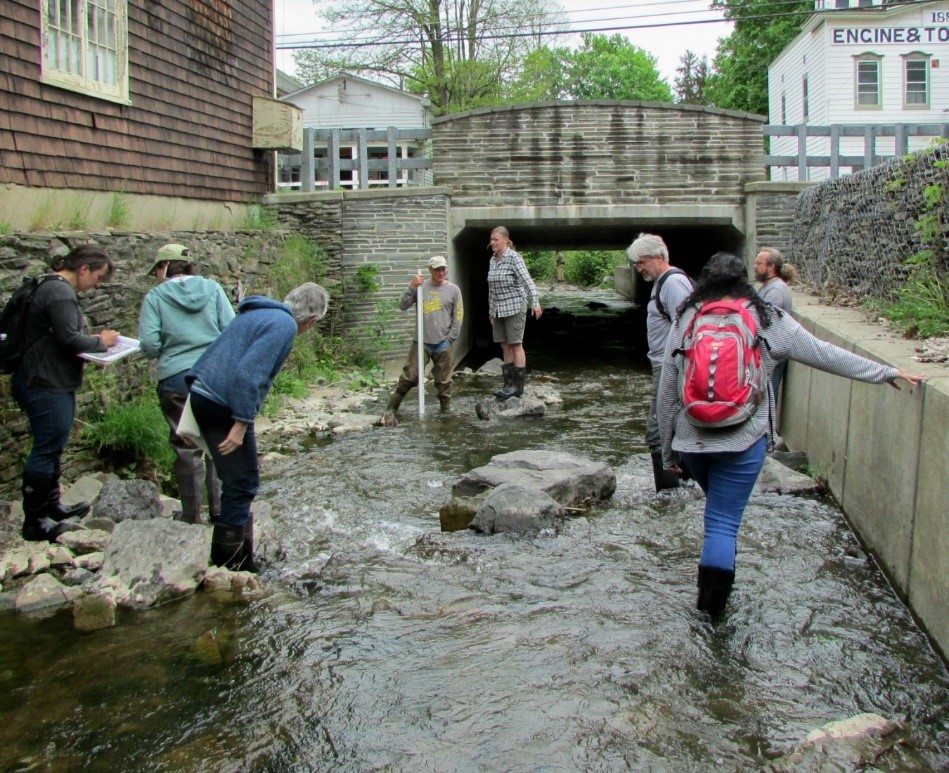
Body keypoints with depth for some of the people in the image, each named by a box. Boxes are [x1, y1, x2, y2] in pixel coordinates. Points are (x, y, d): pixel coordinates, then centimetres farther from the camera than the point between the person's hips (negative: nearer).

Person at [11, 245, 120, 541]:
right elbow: (69, 338, -23)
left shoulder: (55, 288, 15)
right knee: (46, 450, -3)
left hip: (49, 383, 11)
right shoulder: (60, 292, -18)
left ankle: (51, 506, 33)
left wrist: (93, 342, 6)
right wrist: (101, 341, -7)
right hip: (46, 385, -11)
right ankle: (34, 521, 5)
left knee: (52, 449, 20)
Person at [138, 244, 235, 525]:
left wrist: (171, 346, 13)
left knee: (187, 448, 8)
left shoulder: (156, 296, 0)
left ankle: (192, 517, 16)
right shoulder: (212, 288, 5)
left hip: (176, 380, -2)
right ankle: (220, 508, 19)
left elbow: (149, 345, -8)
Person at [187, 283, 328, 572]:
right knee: (242, 483, 0)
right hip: (222, 405, -10)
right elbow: (249, 373, -23)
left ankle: (238, 557, 31)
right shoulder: (284, 325, -13)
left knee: (238, 480, 20)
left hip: (202, 394, 10)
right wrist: (241, 423, -20)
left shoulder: (262, 313, 17)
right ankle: (230, 563, 8)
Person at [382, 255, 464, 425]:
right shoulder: (420, 287, 2)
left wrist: (449, 339, -2)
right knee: (408, 377, -3)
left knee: (443, 381, 5)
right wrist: (411, 287, -15)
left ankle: (446, 411, 15)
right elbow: (402, 306, -4)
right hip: (421, 342, 0)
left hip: (443, 344, 1)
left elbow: (458, 318, 4)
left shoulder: (453, 290, 3)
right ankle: (390, 411, 1)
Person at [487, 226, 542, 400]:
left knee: (516, 345, -4)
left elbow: (527, 280, -22)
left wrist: (535, 302, -32)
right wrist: (491, 309, 22)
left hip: (514, 307, -7)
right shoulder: (492, 260, 10)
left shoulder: (514, 257, -12)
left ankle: (518, 386, 0)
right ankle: (509, 383, 14)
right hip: (498, 310, 7)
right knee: (505, 346, 8)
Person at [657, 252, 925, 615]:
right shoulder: (769, 321, -1)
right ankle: (712, 597, 4)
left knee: (719, 509, 24)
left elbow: (666, 391, 4)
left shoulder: (684, 321, 3)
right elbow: (825, 354, 5)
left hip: (692, 438, 3)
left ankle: (714, 586, 33)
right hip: (743, 440, -3)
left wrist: (668, 447, 14)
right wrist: (887, 372, 15)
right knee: (724, 520, 3)